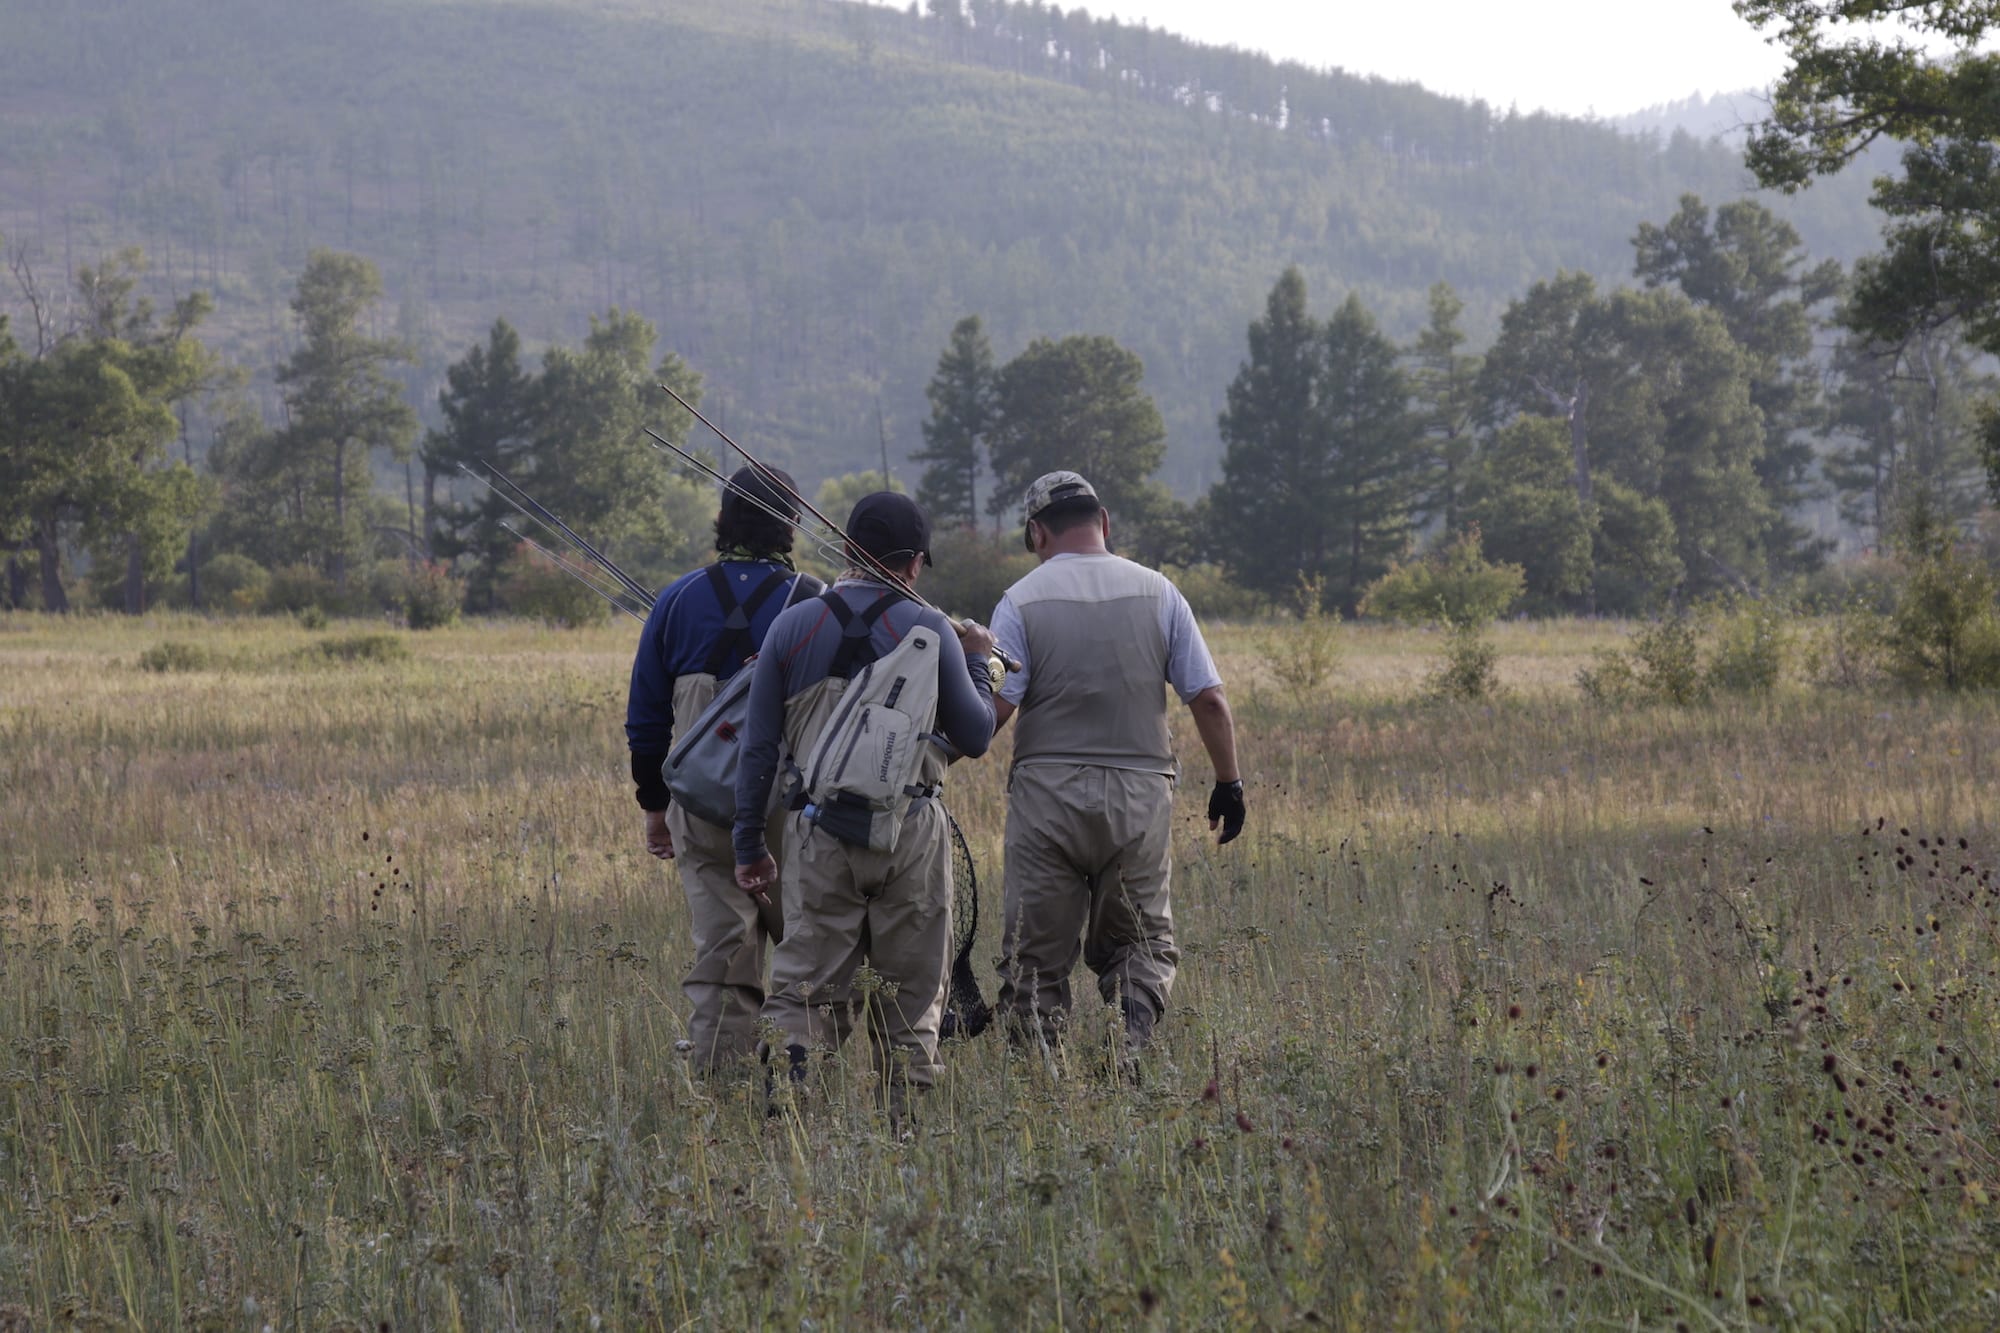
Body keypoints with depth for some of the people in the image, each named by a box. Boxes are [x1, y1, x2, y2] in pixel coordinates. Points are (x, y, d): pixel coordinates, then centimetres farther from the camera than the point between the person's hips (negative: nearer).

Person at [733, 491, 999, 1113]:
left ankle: (785, 1067, -24)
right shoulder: (929, 630, -2)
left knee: (806, 980, 2)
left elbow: (758, 746, 4)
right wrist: (976, 664, 20)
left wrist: (749, 844, 10)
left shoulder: (793, 627, 4)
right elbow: (975, 737, 3)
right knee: (911, 989, 9)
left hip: (819, 828, 1)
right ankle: (902, 1113, 7)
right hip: (910, 831, -1)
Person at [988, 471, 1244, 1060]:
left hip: (1048, 793, -2)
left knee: (1035, 952, 5)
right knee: (1143, 939, 12)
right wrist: (1229, 783, 13)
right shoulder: (1157, 592, 5)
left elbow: (994, 708, -11)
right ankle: (1131, 1043, -11)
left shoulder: (1023, 600, -2)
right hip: (1141, 791, 2)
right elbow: (1210, 700, 3)